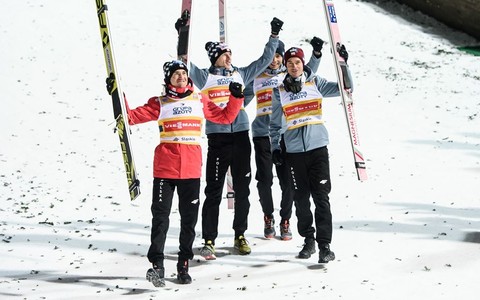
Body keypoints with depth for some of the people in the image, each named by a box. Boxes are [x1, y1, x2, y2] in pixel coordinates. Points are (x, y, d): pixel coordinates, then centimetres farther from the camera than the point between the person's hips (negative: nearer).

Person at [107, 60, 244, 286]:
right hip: (165, 168, -2)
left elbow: (225, 117, 18)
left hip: (192, 168, 2)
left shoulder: (200, 101, 13)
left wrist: (236, 98, 6)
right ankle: (157, 265, -6)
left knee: (189, 218, 6)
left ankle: (184, 265, 15)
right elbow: (132, 116, 4)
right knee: (160, 216, -7)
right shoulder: (160, 104, 8)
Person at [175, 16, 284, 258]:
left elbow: (265, 60, 22)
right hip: (218, 137, -4)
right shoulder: (204, 76, 6)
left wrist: (274, 36, 19)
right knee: (214, 191, -4)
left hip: (241, 136, 4)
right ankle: (208, 241, 0)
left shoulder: (240, 74, 16)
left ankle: (240, 236, 20)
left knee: (242, 190, 8)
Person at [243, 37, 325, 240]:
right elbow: (242, 100, 21)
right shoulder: (256, 78, 12)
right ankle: (268, 218, 19)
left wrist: (316, 53, -19)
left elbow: (308, 71, -5)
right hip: (262, 134, 0)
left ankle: (285, 221, 12)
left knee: (287, 180, -2)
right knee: (264, 180, 0)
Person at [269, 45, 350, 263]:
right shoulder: (279, 91, 8)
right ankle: (308, 240, 19)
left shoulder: (315, 83, 5)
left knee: (321, 197, -6)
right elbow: (275, 123, 15)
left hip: (317, 148, -2)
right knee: (301, 199, 6)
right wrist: (275, 147, 7)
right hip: (294, 151, 2)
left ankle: (324, 245, -5)